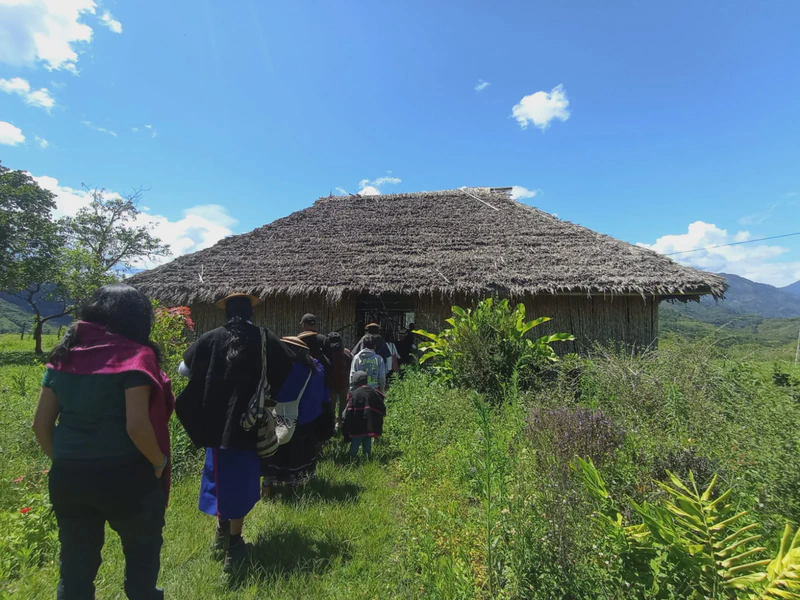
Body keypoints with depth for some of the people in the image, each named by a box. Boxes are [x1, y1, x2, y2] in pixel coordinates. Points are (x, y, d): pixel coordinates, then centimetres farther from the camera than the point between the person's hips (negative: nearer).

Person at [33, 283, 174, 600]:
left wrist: (62, 461, 18)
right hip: (125, 476, -5)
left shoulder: (64, 354, 4)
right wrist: (160, 462, -6)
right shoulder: (135, 355, -15)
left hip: (69, 477, 6)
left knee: (75, 567, 21)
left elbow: (41, 424, 6)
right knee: (141, 560, 16)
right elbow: (136, 426, -22)